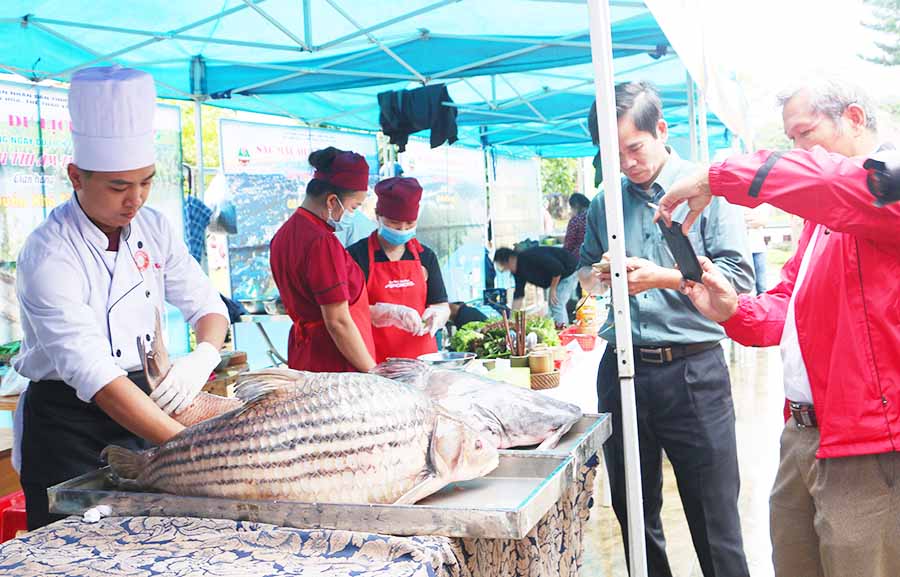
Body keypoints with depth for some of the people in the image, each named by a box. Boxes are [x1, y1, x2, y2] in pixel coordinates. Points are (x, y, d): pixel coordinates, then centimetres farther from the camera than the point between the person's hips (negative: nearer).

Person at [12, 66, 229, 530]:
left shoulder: (152, 228, -2)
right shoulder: (49, 254, -22)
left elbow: (207, 304, 4)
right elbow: (94, 374, -31)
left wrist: (203, 356, -21)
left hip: (137, 404, 6)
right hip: (67, 425, -5)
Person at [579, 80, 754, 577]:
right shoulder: (606, 203, 10)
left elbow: (738, 277, -9)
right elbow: (585, 273, 19)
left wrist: (663, 277, -17)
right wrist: (599, 276, -3)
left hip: (692, 370, -4)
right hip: (621, 369, 5)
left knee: (714, 518, 4)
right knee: (633, 513, 16)